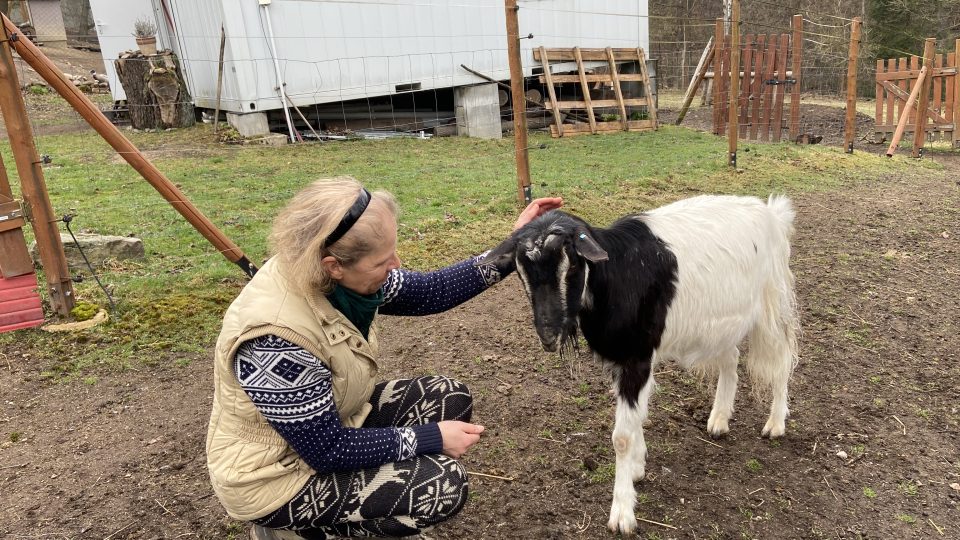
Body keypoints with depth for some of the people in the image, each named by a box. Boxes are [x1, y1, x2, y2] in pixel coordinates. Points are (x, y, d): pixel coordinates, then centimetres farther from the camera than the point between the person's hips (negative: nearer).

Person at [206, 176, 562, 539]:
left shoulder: (325, 276, -13)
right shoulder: (277, 338, -36)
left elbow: (430, 292, -3)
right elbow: (329, 451, -26)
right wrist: (433, 438, -19)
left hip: (331, 422, 8)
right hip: (278, 474, -8)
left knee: (450, 398, 1)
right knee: (443, 484, -16)